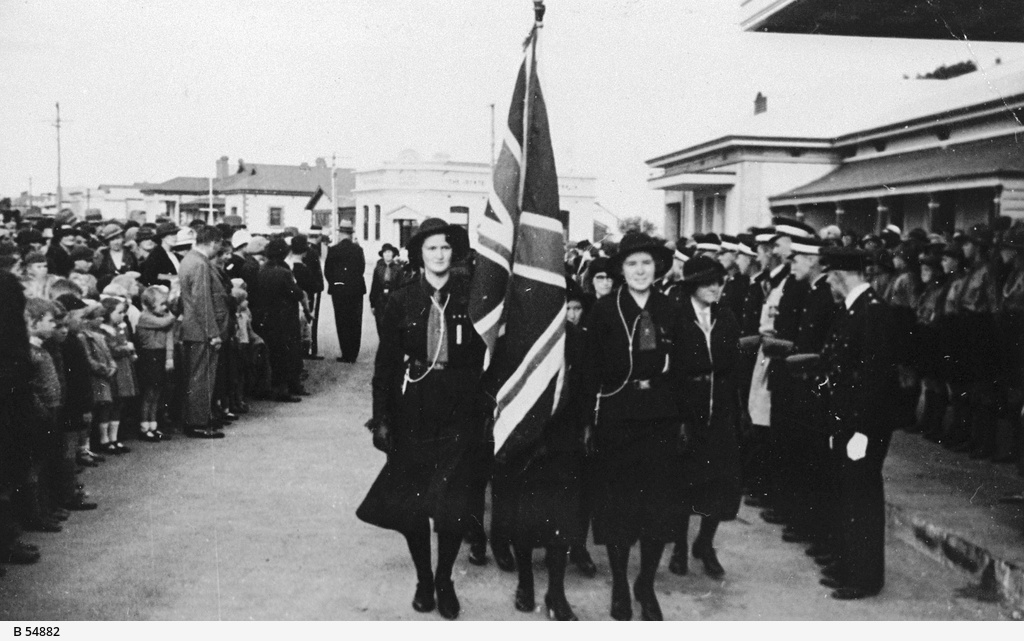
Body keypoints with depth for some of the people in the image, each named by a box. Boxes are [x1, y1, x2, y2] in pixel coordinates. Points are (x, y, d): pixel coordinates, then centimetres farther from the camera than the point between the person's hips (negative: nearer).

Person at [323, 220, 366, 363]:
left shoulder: (333, 250, -8)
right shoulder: (358, 249, -3)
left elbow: (327, 271, -5)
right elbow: (362, 268, 1)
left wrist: (334, 283, 12)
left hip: (339, 290, -2)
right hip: (356, 290, 2)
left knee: (342, 323, 4)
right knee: (355, 323, 9)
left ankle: (346, 354, 2)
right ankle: (353, 354, 11)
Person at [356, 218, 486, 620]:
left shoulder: (470, 298, 1)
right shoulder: (401, 302, 1)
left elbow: (486, 356, 1)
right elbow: (385, 363, 2)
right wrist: (381, 418, -2)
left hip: (459, 414, -1)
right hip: (412, 414, 1)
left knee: (453, 506, -2)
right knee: (409, 504, 6)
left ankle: (445, 581, 20)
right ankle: (423, 579, 27)